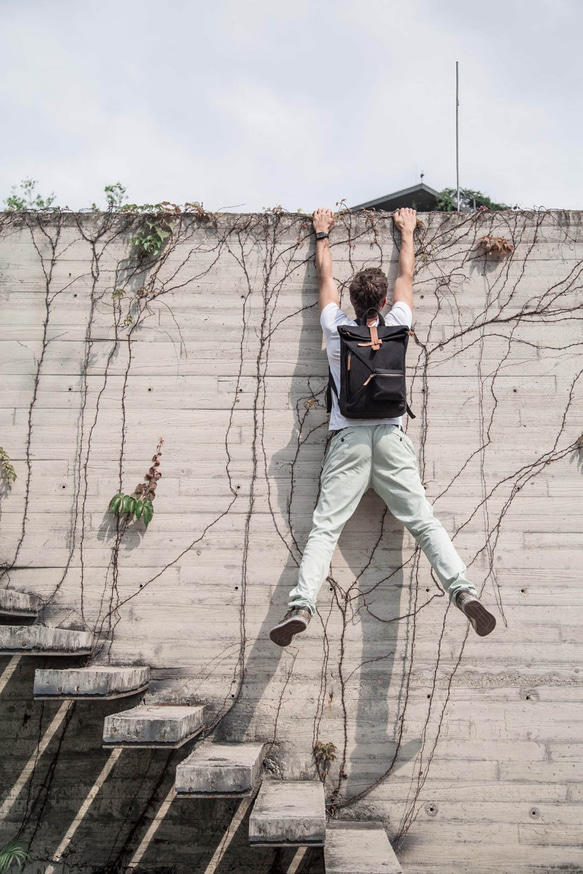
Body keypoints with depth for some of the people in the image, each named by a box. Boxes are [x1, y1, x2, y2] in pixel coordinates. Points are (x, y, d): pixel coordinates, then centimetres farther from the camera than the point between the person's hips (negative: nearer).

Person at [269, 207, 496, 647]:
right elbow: (407, 275, 25)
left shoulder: (336, 328, 7)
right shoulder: (397, 326, 8)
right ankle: (463, 590, -20)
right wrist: (408, 231, 40)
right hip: (392, 437, 1)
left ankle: (302, 605, -22)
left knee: (325, 527, -8)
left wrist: (322, 234, 39)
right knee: (424, 520, -5)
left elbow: (325, 275, 23)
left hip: (348, 440, 0)